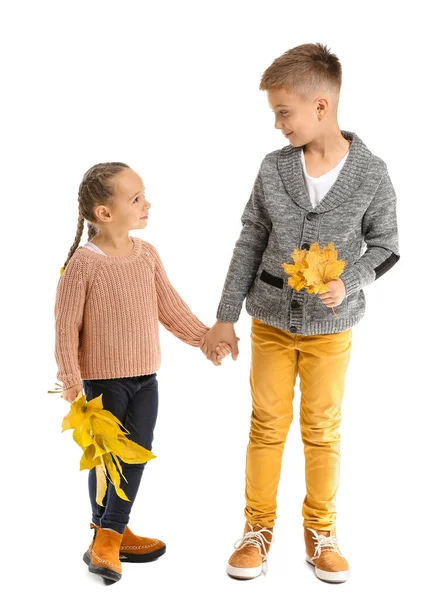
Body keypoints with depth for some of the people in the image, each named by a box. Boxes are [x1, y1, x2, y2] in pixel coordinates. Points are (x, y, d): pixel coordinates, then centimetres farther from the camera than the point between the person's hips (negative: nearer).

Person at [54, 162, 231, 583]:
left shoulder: (147, 254, 0)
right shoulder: (83, 262, -17)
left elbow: (170, 308, 9)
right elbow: (66, 324, -14)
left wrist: (204, 337, 5)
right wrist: (71, 379, -17)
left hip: (145, 377, 6)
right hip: (102, 379, -6)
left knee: (137, 454, 7)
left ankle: (109, 537, 18)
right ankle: (108, 532, 25)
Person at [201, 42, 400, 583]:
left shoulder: (371, 175, -11)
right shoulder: (273, 168, -6)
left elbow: (385, 247, -1)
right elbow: (250, 243, 0)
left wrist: (348, 283, -21)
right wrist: (225, 317, 2)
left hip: (330, 327, -1)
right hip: (271, 321, 2)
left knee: (322, 431, 12)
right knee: (267, 426, 11)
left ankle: (319, 530, 30)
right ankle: (258, 528, 27)